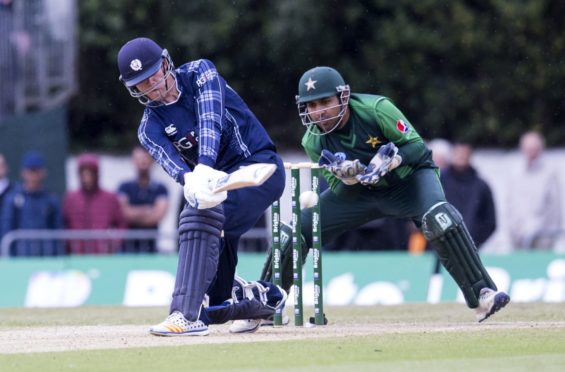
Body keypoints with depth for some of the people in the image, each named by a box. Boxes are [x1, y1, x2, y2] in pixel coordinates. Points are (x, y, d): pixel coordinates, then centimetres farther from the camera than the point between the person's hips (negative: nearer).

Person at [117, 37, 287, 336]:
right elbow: (169, 160, -18)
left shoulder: (200, 73, -4)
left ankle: (187, 315, -39)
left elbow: (210, 120, -22)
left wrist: (205, 168, -40)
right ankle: (263, 296, 27)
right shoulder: (150, 128, 3)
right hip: (221, 181, 6)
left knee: (200, 215, -33)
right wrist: (189, 180, -43)